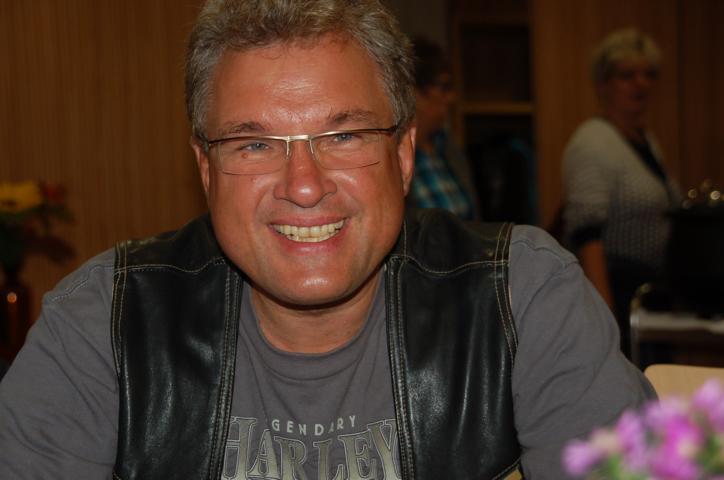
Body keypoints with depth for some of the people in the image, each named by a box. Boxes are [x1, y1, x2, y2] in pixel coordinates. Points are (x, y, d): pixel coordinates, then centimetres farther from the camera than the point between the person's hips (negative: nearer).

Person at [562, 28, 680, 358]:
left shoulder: (647, 140, 15)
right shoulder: (593, 143, -13)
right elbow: (586, 233, -21)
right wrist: (603, 312, -27)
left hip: (647, 289, 9)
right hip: (612, 288, -8)